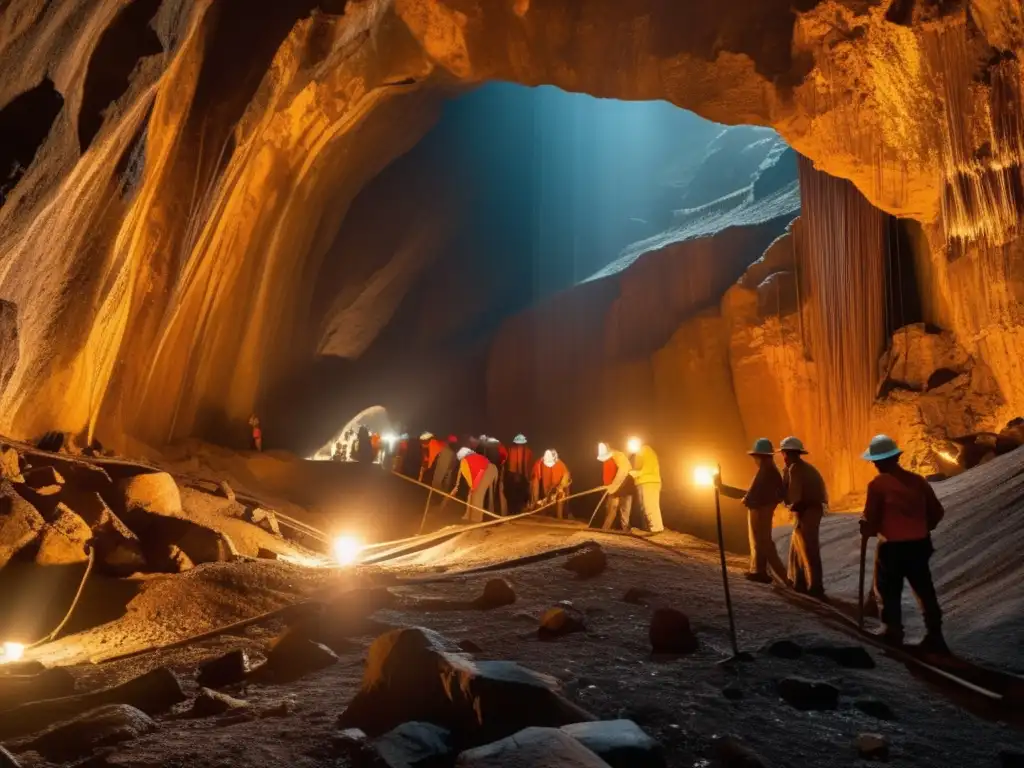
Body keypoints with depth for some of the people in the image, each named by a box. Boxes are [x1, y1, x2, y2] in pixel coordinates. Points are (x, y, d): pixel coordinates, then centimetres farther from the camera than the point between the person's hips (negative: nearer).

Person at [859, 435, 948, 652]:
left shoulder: (877, 484, -13)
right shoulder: (917, 480, 3)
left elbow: (871, 520, -12)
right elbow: (937, 512, 10)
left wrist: (866, 531, 9)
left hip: (892, 546, -5)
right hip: (919, 544, 5)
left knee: (890, 591, 11)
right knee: (924, 590, 14)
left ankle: (893, 632, 17)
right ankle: (934, 635, 16)